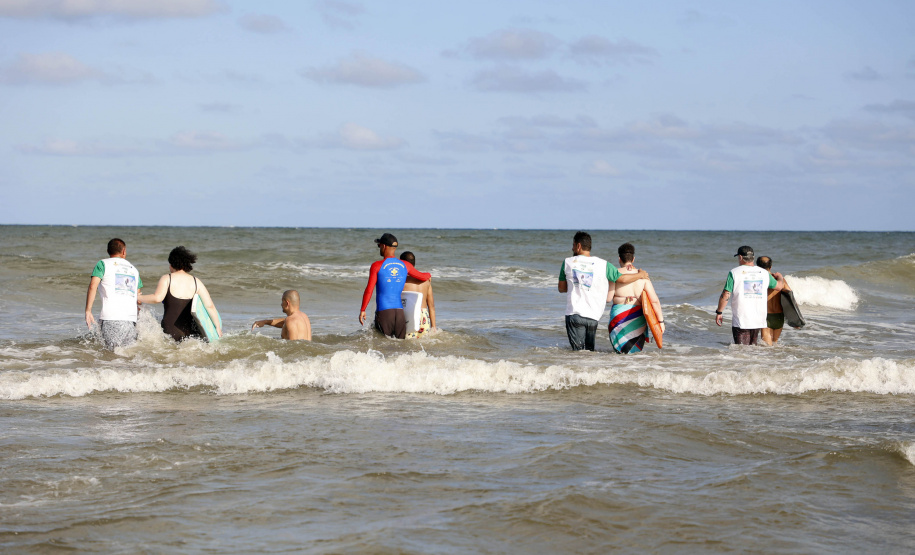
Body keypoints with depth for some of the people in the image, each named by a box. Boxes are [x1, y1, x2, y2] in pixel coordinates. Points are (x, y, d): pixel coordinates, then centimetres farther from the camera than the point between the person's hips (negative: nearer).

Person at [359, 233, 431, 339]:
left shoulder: (377, 266, -3)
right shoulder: (405, 265, 9)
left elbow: (369, 290, -7)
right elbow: (423, 277, 21)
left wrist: (362, 310, 0)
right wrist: (429, 275, 46)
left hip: (383, 311, -4)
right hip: (400, 312, 4)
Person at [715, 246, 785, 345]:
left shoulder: (734, 273, -7)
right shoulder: (764, 273, 6)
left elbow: (725, 296, -10)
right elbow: (779, 286, 20)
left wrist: (719, 312, 2)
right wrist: (780, 278, 43)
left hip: (740, 320, -4)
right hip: (758, 319, 4)